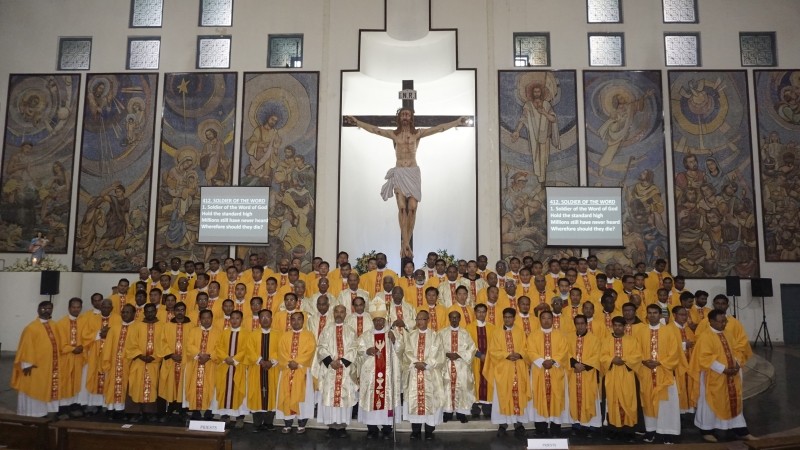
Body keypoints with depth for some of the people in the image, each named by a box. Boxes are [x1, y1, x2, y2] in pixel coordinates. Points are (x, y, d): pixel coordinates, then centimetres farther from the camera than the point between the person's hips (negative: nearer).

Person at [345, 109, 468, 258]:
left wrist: (457, 122, -2)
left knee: (412, 208, -9)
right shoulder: (393, 134, 12)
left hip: (413, 173, 0)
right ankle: (406, 244, -12)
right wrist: (357, 122, 1)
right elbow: (374, 129, 8)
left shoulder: (417, 133, 10)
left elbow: (439, 128, 4)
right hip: (399, 172, 0)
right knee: (402, 208, -10)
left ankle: (405, 244, -1)